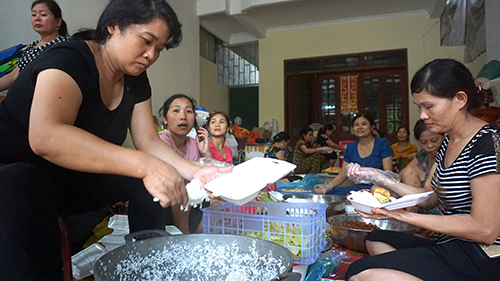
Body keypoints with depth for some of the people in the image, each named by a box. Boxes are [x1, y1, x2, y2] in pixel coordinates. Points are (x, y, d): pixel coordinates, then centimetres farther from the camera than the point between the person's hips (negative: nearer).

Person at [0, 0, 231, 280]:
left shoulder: (135, 79, -2)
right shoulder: (68, 59, -24)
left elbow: (149, 142, -5)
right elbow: (45, 137, -41)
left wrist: (195, 171, -22)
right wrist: (145, 165, -48)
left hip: (69, 181, 7)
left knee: (154, 180, -8)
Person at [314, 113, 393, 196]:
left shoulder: (382, 143, 0)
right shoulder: (350, 148, 10)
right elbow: (342, 175, 7)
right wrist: (328, 186, -12)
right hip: (359, 188, 4)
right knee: (330, 193, -22)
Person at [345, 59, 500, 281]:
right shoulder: (448, 142, 10)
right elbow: (429, 199, 11)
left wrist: (403, 215, -22)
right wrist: (380, 178, 0)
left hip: (479, 259, -10)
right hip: (451, 247, 10)